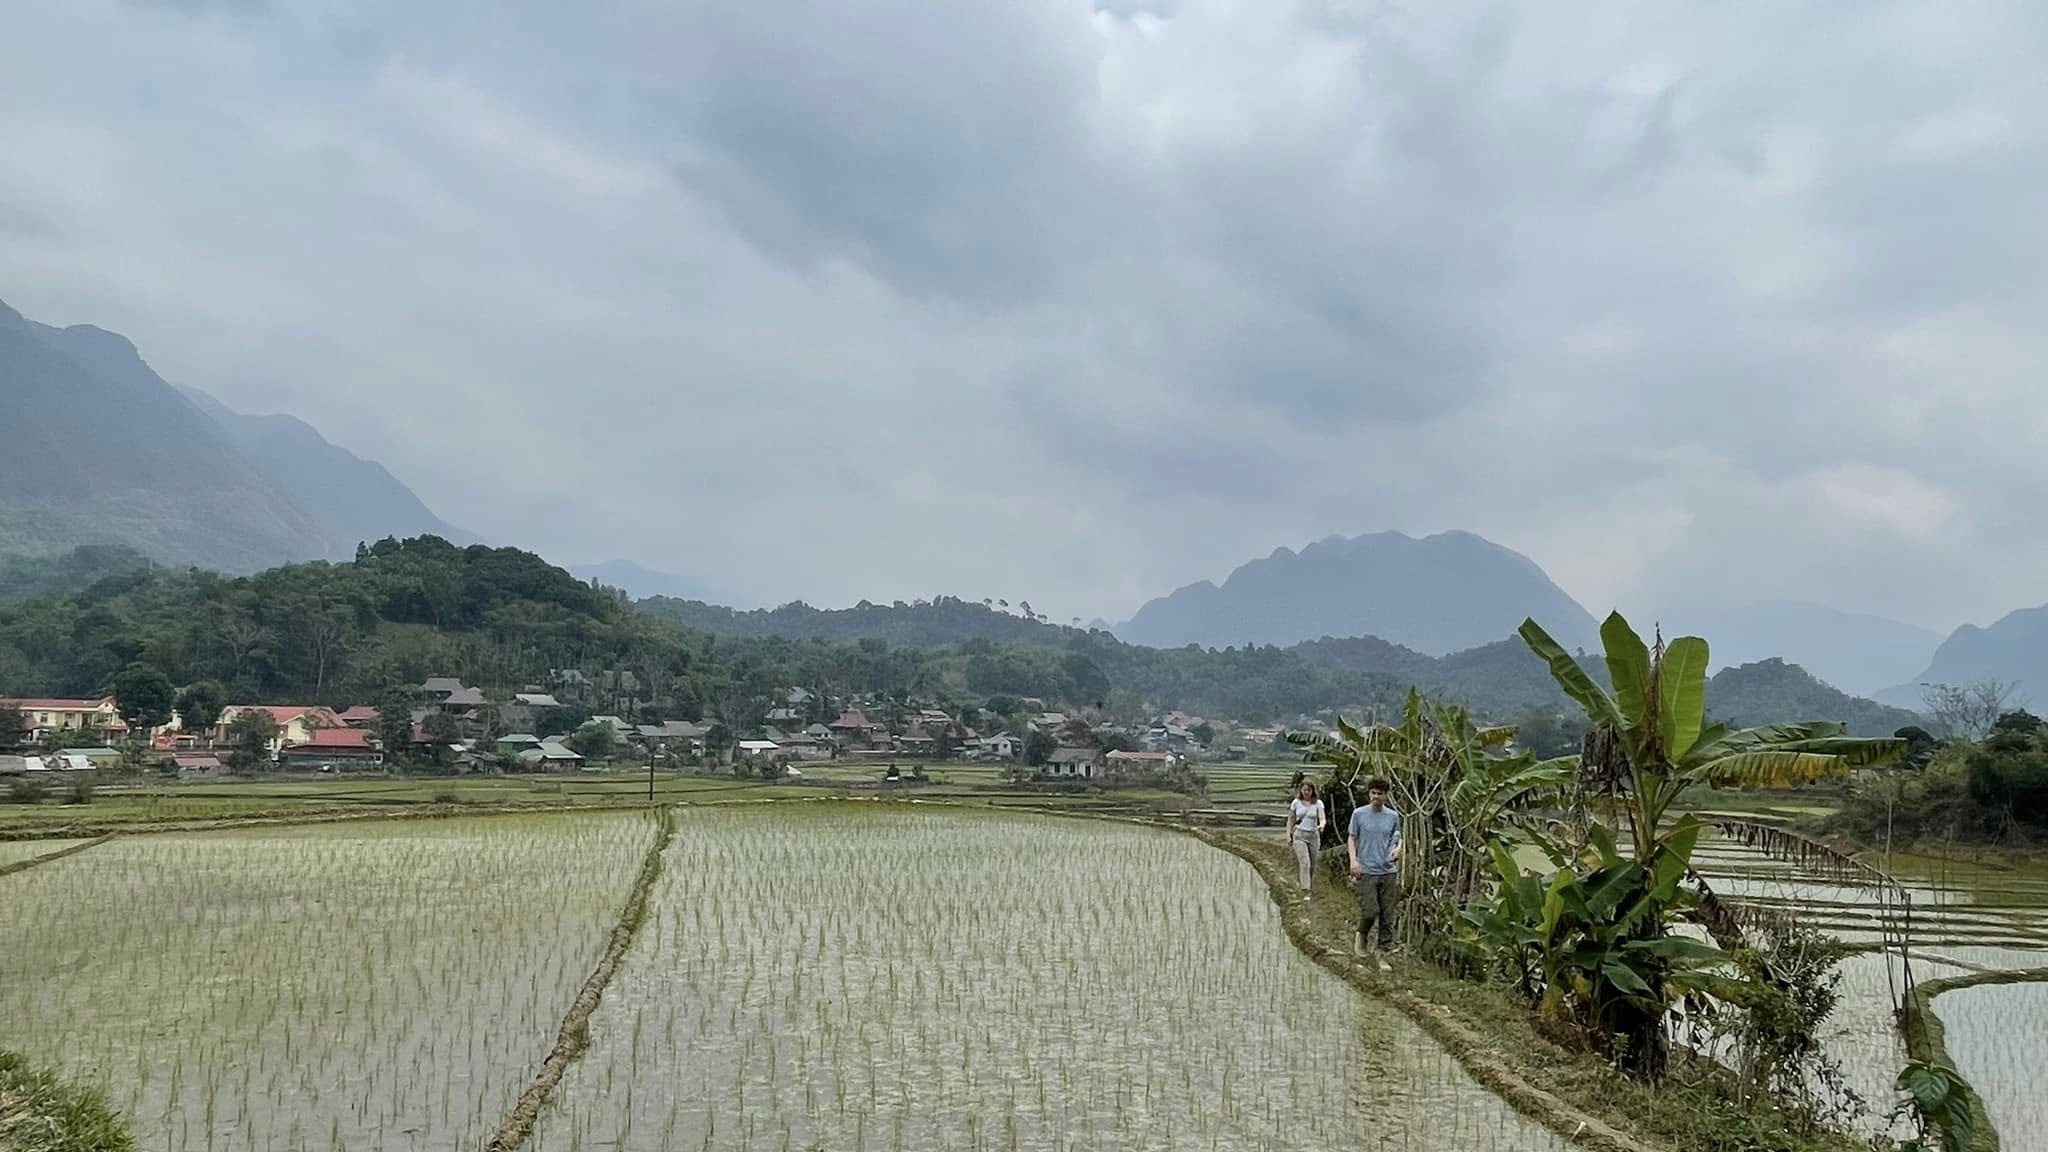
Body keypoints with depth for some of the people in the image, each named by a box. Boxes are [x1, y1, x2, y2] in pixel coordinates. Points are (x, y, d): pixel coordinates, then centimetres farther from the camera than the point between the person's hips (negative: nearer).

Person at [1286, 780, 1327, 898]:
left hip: (1313, 836, 1)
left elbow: (1323, 818, -15)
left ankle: (1308, 886, 34)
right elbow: (1290, 820, 11)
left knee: (1312, 865, 10)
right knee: (1305, 863, -15)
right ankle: (1305, 891, -16)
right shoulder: (1296, 802, 1)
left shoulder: (1318, 803, -2)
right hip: (1300, 836, -1)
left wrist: (1321, 825, -37)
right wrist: (1288, 835, 6)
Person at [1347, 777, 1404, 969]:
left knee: (1387, 917, 2)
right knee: (1370, 911, -13)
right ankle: (1362, 936, 18)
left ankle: (1383, 955, 11)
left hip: (1388, 872, 3)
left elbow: (1398, 838, 18)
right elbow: (1352, 838, 4)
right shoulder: (1359, 814, 1)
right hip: (1366, 871, -2)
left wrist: (1398, 848, -4)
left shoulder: (1393, 816, 7)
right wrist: (1353, 860, -10)